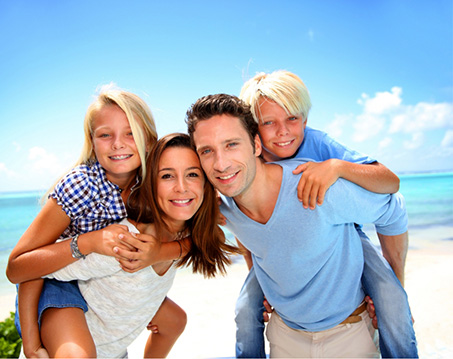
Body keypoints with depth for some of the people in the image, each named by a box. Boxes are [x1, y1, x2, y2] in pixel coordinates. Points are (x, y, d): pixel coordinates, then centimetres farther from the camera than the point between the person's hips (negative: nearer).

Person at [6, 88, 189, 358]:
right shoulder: (80, 186, -30)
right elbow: (16, 268, -27)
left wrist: (158, 252, -34)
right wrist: (89, 242, -40)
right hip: (57, 279, -5)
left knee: (176, 320, 14)